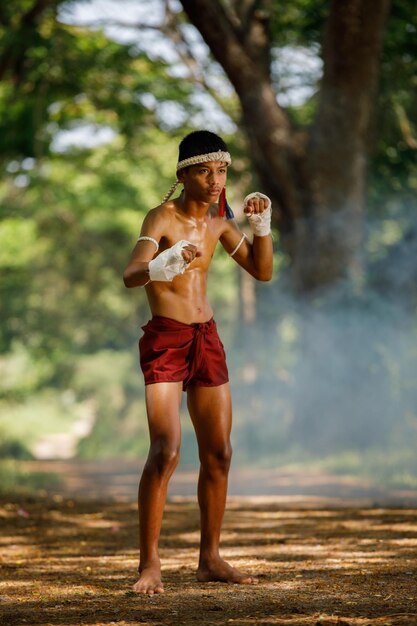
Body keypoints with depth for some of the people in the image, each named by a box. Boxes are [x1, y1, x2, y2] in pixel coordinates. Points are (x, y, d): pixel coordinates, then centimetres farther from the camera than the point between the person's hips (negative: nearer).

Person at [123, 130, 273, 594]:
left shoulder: (218, 222, 9)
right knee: (165, 450, -18)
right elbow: (130, 275, -25)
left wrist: (262, 225, 0)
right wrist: (161, 265, -47)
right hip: (164, 339, -7)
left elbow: (262, 271, 16)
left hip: (207, 338, 7)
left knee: (218, 453, 6)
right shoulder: (162, 218, -11)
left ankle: (210, 560, 16)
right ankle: (149, 565, -14)